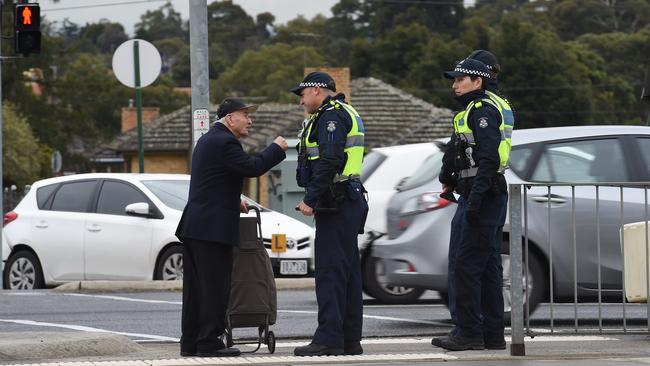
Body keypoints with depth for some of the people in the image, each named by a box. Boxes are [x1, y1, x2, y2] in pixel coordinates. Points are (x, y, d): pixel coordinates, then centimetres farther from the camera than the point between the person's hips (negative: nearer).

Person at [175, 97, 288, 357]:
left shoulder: (207, 140, 20)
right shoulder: (225, 142, -13)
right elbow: (253, 167, -21)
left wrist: (233, 201, 24)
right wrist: (277, 148, -8)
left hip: (193, 227, 10)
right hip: (213, 227, -10)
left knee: (196, 286, 11)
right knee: (215, 286, -6)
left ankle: (190, 342, 13)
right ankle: (209, 342, -6)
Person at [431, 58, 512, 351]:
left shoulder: (483, 111, -13)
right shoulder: (472, 110, 20)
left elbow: (488, 160, -21)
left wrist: (475, 200, -25)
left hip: (482, 196, -11)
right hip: (481, 198, 11)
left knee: (464, 265, -10)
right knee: (487, 267, 10)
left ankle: (468, 331, -9)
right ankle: (492, 335, 12)